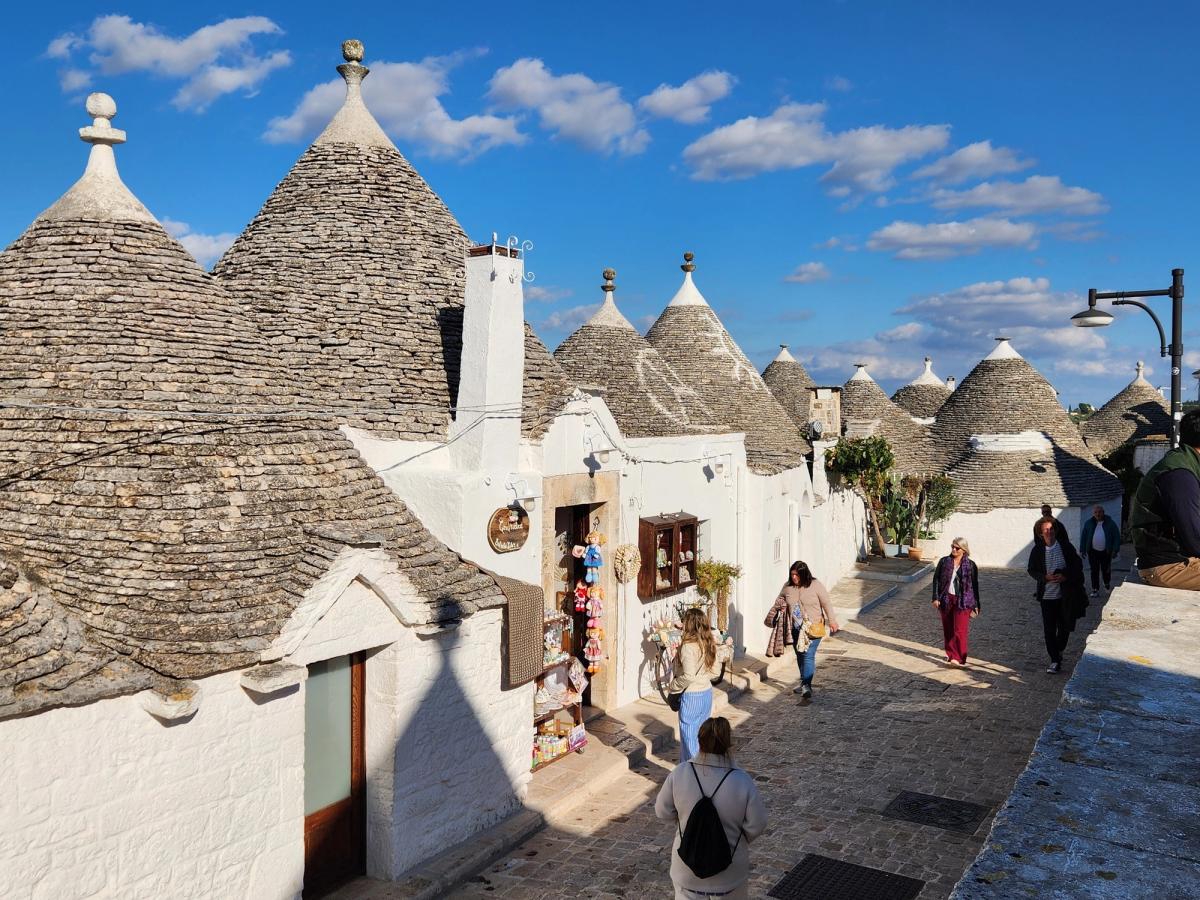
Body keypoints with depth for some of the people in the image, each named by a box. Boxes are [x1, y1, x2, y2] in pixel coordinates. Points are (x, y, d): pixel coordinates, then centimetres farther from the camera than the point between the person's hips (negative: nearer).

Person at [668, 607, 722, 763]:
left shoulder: (688, 646, -21)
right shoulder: (709, 644, 3)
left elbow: (688, 676, -26)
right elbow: (715, 673, 8)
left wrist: (673, 687, -12)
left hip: (691, 696, -8)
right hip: (707, 692, 8)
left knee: (689, 738, 5)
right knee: (702, 733, 19)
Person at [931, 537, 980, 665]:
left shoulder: (970, 565, 0)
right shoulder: (944, 562, 4)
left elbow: (975, 586, 6)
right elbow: (936, 579, 6)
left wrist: (976, 605, 6)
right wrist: (936, 597, -2)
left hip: (962, 601, -3)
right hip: (946, 599, 3)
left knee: (960, 630, -9)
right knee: (948, 629, 11)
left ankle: (958, 658, -9)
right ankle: (950, 654, 24)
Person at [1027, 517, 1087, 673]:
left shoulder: (1065, 547, -5)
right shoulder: (1037, 550, -4)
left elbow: (1078, 565, 0)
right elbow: (1031, 570, 4)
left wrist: (1065, 576, -16)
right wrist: (1045, 577, -14)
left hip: (1065, 595, 0)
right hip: (1047, 594, 0)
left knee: (1065, 626, 11)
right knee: (1049, 629, 0)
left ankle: (1058, 651, 36)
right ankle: (1055, 660, 10)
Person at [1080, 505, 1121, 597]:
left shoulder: (1110, 523, -2)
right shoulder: (1088, 523, 3)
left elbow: (1117, 537, -2)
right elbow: (1083, 537, 6)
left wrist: (1115, 550, -9)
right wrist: (1082, 550, 1)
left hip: (1106, 552, -1)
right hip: (1093, 551, 1)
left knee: (1106, 570, 8)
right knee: (1094, 571, 3)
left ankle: (1107, 585, 34)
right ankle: (1095, 589, 10)